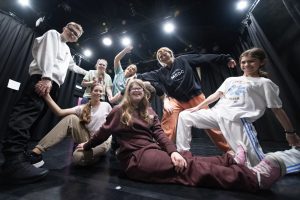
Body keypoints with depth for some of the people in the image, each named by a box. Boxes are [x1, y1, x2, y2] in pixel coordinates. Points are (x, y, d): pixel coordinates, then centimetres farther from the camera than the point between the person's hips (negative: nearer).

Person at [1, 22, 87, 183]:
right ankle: (13, 159, -30)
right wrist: (46, 76, -21)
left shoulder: (67, 50, 36)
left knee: (34, 116, 1)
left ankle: (18, 151, 3)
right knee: (29, 111, -23)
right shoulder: (53, 34, 12)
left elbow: (73, 66, 48)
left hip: (53, 83, 9)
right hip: (42, 78, -9)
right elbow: (47, 54, -7)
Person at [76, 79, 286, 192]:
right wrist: (87, 145, 21)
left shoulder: (148, 111, 11)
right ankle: (255, 177, -25)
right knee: (191, 167, -23)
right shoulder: (119, 111, -1)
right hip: (135, 157, -6)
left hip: (152, 150, 7)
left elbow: (159, 133, 0)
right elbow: (104, 132, 10)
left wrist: (172, 151, -15)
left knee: (191, 159, -13)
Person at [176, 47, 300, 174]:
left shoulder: (265, 83, 11)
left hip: (238, 119, -4)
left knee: (259, 163, -8)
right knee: (184, 115, -3)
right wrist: (198, 107, 9)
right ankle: (182, 153, 6)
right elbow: (216, 95, 17)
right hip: (217, 113, 5)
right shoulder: (231, 80, 22)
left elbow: (277, 109, 11)